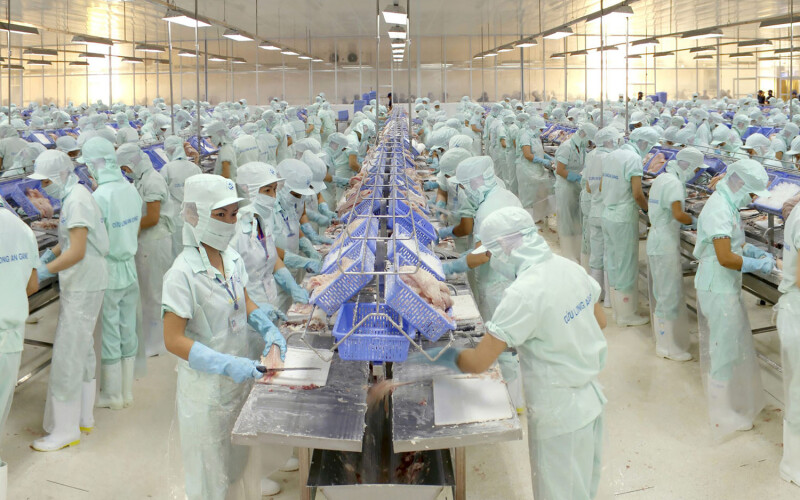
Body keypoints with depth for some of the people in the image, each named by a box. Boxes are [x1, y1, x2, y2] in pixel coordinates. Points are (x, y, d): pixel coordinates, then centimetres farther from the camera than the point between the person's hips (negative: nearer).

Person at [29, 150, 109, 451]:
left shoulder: (77, 200, -18)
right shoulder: (74, 196, 12)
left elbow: (77, 251, -23)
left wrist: (44, 271, -19)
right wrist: (47, 257, 7)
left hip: (83, 288, -10)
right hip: (79, 286, 10)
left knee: (67, 356, -6)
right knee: (82, 351, 17)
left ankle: (65, 430, 1)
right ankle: (83, 418, 28)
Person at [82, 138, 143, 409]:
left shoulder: (99, 196, -21)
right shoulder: (132, 190, 1)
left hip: (108, 273, -7)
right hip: (130, 268, 7)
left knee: (109, 333, 6)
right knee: (128, 331, 14)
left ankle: (112, 395, 18)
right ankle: (127, 391, 25)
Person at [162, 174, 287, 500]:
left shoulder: (232, 258, -2)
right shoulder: (183, 274, -23)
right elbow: (174, 340, -22)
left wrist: (267, 329, -5)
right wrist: (227, 365, -29)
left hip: (239, 375, 7)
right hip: (205, 386, -7)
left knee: (235, 464, 22)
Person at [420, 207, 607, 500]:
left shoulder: (523, 294, -27)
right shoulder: (570, 268, -3)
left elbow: (477, 363, -25)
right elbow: (600, 321, 12)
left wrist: (444, 356, -7)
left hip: (560, 417, -8)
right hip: (590, 399, 8)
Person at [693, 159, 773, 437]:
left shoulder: (727, 205, 9)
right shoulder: (720, 210, -23)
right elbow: (725, 257, -28)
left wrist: (753, 251, 7)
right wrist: (757, 265, -16)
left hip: (726, 288, 10)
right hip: (719, 291, -10)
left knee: (737, 345, 21)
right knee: (725, 349, 0)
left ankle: (735, 399, 36)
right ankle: (724, 415, 12)